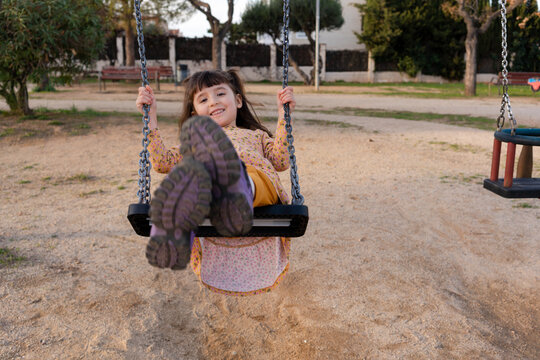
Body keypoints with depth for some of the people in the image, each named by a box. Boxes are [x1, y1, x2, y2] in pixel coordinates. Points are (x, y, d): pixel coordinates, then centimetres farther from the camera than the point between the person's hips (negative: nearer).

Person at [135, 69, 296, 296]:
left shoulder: (256, 135, 40)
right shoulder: (192, 141, 43)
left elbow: (280, 162, 18)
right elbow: (162, 163, 23)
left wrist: (283, 115, 15)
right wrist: (151, 117, 21)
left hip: (257, 180, -1)